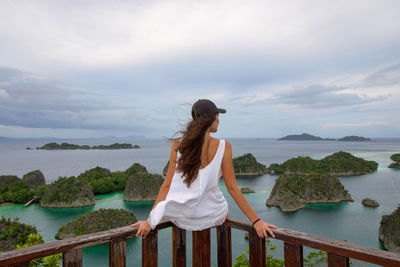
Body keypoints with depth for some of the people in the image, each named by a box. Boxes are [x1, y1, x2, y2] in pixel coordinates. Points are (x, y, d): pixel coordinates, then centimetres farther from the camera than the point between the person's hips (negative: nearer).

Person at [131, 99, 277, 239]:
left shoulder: (178, 145, -12)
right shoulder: (223, 146, -17)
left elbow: (167, 185, -13)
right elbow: (232, 188, -15)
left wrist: (149, 220, -7)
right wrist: (256, 221, -8)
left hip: (181, 218, 2)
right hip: (213, 218, -1)